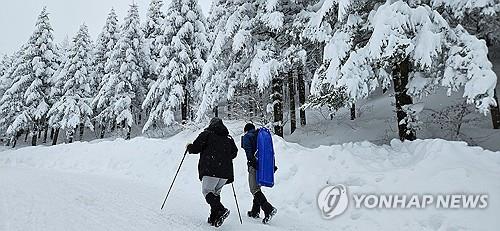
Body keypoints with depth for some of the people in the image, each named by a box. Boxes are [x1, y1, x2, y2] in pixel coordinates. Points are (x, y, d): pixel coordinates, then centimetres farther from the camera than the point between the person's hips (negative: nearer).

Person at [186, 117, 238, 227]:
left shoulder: (207, 134, 3)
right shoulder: (229, 138, 16)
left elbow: (196, 148, -2)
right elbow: (234, 153, 15)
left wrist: (189, 147, 19)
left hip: (210, 170, -5)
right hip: (225, 172, 5)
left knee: (207, 191, 1)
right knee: (216, 192, 16)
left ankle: (220, 210, -20)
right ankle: (214, 218, 12)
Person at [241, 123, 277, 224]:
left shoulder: (247, 137, 5)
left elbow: (248, 150, -12)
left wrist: (252, 161, -20)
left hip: (255, 165, -7)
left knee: (254, 189, -8)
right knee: (257, 187, 17)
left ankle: (269, 209, -24)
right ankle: (255, 212, 22)